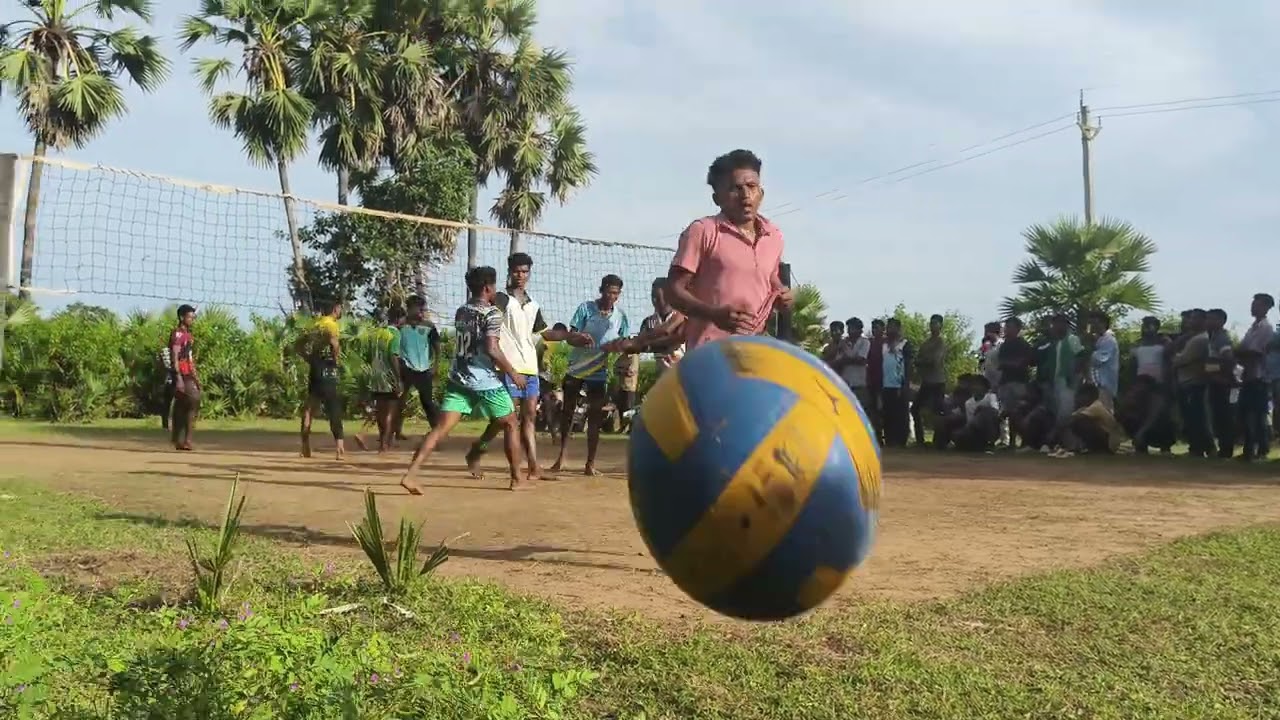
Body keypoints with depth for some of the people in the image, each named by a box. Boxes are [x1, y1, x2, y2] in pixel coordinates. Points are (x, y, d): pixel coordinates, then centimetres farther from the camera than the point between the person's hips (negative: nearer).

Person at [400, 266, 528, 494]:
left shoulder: (461, 312, 14)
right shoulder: (492, 313, -9)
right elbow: (492, 349, -17)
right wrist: (513, 373, -8)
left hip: (459, 379, 6)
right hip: (486, 381, -6)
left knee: (441, 428, -2)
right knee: (510, 424, 13)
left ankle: (410, 474, -16)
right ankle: (517, 479, 17)